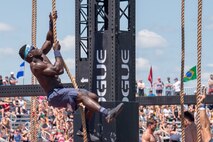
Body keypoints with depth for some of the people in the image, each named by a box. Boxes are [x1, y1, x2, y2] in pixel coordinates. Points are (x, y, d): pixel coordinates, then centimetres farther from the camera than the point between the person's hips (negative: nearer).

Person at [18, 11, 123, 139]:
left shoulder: (41, 55, 15)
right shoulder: (36, 66, -14)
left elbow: (49, 40, 25)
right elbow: (58, 69, -23)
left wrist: (52, 23, 14)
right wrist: (57, 51, -12)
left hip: (62, 92, 10)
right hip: (54, 96, -10)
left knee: (93, 97, -2)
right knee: (81, 94, -33)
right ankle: (107, 114, -51)